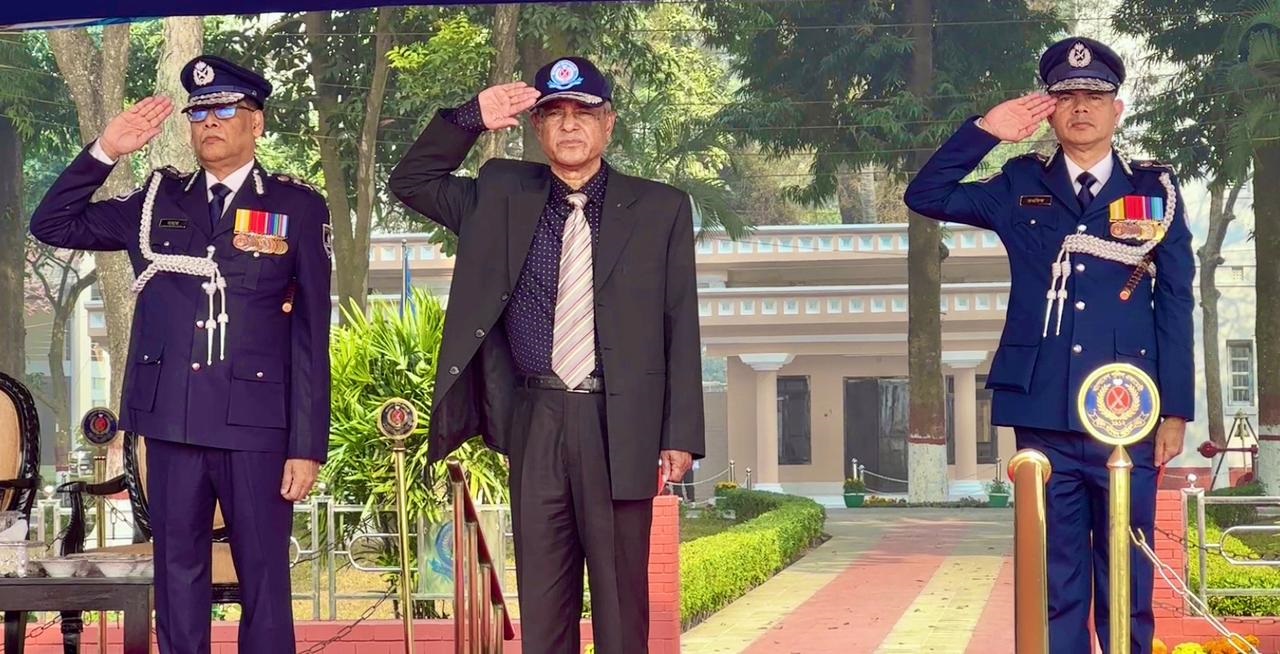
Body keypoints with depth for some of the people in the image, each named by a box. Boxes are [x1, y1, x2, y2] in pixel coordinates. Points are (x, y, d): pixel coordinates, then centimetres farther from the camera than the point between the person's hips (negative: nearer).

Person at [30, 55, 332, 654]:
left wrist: (308, 446, -7)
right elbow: (52, 225, 14)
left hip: (257, 425, -3)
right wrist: (104, 151, 2)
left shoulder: (298, 207, 2)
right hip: (172, 421, 3)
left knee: (264, 579, 0)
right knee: (177, 573, 9)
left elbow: (312, 332, -2)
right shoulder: (157, 200, 12)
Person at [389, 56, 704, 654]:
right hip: (534, 424, 2)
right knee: (540, 604, 7)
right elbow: (410, 181, 15)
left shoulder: (660, 209, 4)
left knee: (621, 602, 2)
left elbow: (681, 328, 3)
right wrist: (472, 118, 1)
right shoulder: (501, 196, 11)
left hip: (621, 427, -2)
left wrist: (681, 436, -3)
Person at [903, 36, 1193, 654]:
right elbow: (926, 195, 5)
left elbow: (1175, 305, 5)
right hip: (1045, 419, 1)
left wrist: (1175, 411, 0)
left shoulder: (1156, 190, 7)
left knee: (1128, 584, 3)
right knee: (1055, 584, 5)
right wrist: (984, 131, -4)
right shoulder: (1021, 187, 10)